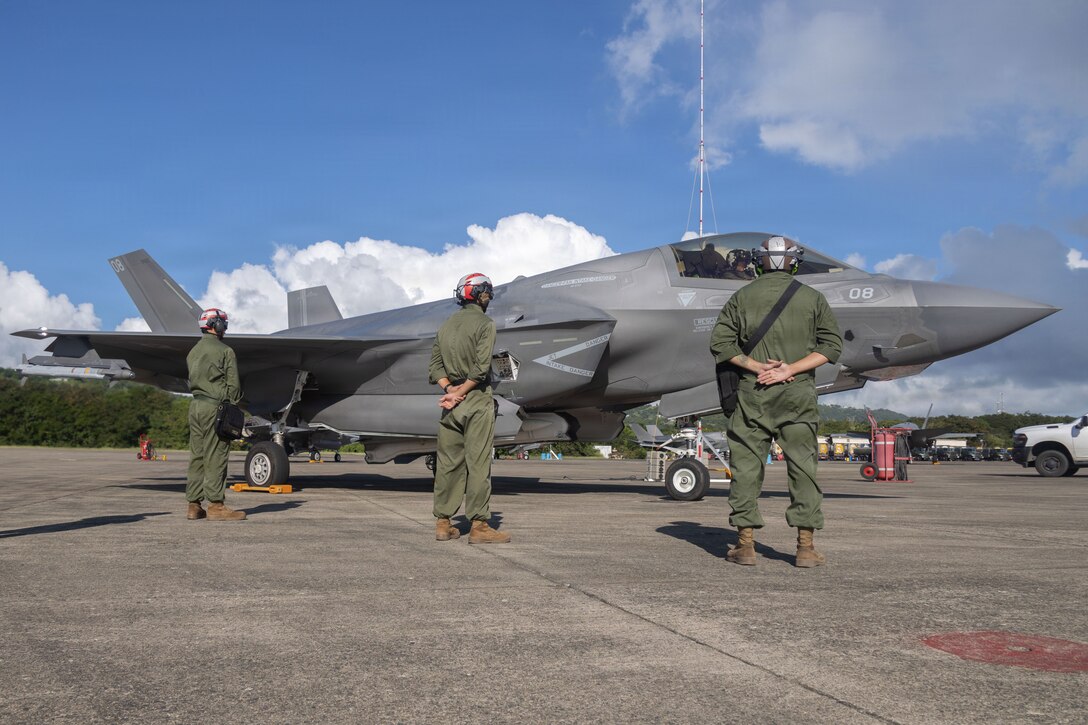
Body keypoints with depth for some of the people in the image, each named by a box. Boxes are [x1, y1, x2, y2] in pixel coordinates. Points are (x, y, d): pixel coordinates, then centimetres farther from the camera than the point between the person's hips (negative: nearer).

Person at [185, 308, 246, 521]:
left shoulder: (193, 351, 17)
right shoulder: (224, 351, -7)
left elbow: (191, 381, 18)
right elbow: (233, 384, -9)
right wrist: (233, 405, 1)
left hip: (195, 405, 8)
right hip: (215, 406, -8)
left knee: (196, 455, 9)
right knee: (215, 456, -6)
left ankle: (194, 505, 10)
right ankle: (215, 506, -6)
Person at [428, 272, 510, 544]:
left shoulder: (446, 325, 15)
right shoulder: (484, 323, -5)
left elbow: (434, 365, 7)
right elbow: (481, 367, -16)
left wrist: (450, 389, -4)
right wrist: (460, 392, -11)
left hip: (451, 403, 6)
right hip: (477, 399, -6)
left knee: (448, 462, 9)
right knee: (478, 462, -4)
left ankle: (443, 523, 12)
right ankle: (479, 525, -2)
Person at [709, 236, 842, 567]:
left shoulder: (743, 297, 5)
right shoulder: (812, 298, 6)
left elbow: (720, 342, -2)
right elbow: (831, 346, 0)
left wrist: (758, 367, -6)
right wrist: (789, 370, -7)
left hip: (753, 391, 0)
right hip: (799, 394, 0)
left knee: (747, 464, 4)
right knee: (803, 466, 6)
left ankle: (745, 544, 5)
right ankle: (805, 547, 6)